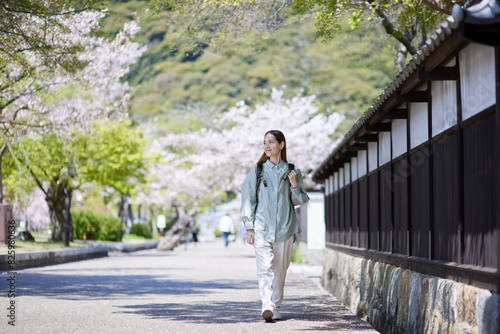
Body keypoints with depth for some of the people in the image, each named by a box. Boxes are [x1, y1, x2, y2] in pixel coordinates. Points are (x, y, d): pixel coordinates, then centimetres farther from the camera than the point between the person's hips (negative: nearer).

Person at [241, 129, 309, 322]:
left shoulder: (292, 171, 9)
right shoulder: (257, 171, 7)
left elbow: (300, 200, 13)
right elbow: (248, 199, 7)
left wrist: (294, 185, -7)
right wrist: (249, 228, 0)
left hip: (285, 227, 1)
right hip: (262, 227, -1)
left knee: (280, 269, 5)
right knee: (265, 268, -15)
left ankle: (275, 307, 16)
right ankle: (267, 306, -24)